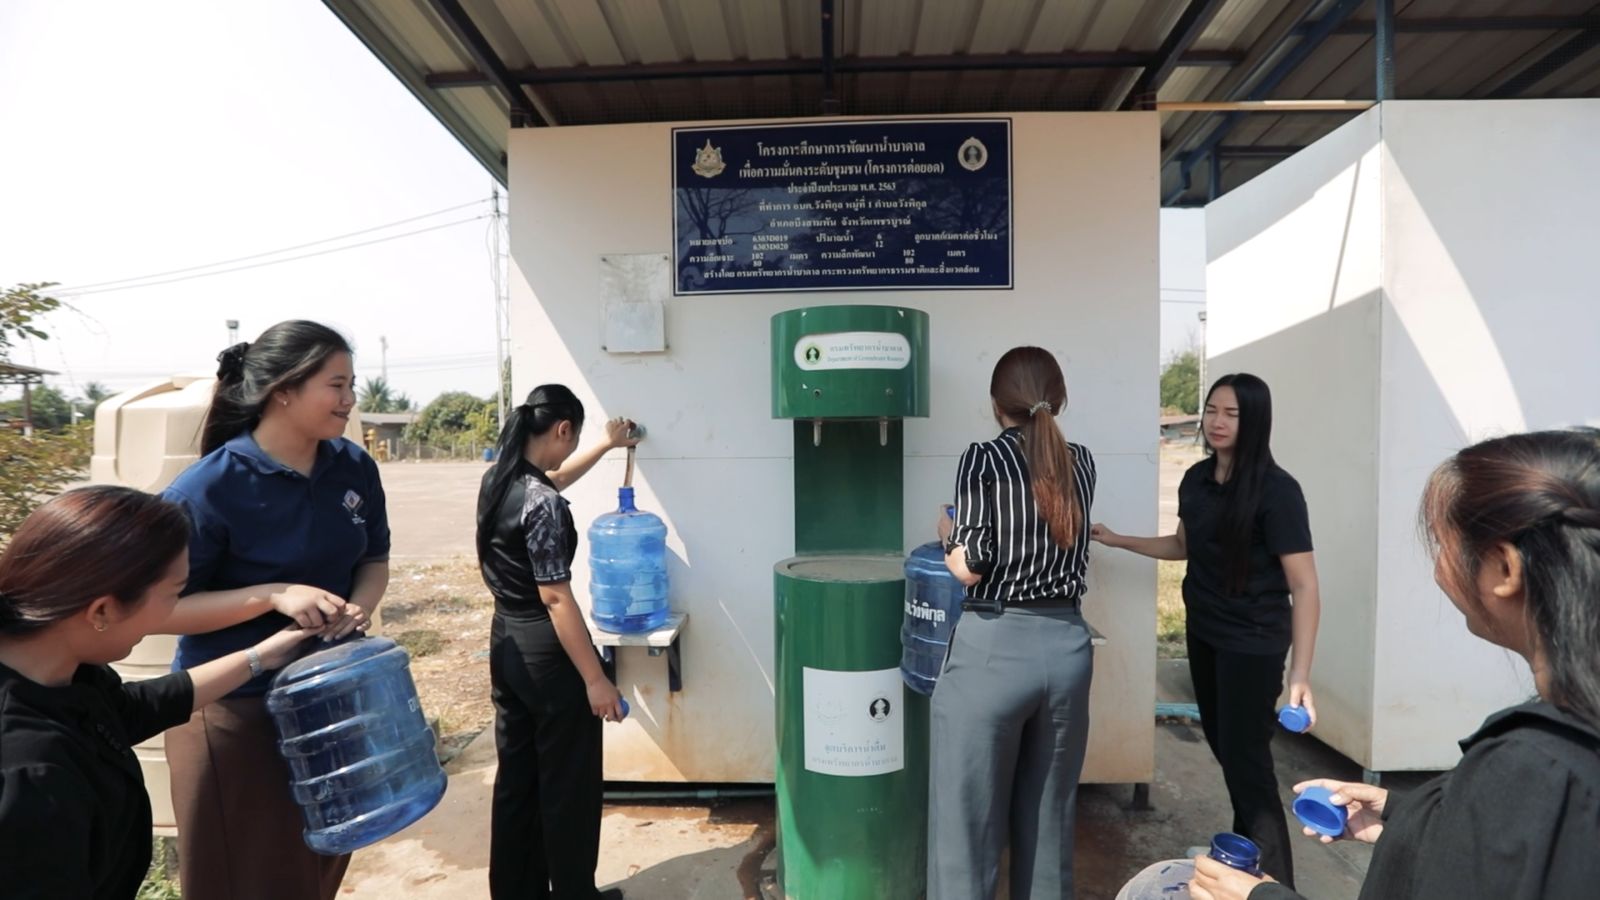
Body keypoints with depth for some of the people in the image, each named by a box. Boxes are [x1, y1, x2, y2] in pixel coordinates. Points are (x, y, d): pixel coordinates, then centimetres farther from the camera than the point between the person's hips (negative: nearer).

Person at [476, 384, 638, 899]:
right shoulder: (543, 505, -23)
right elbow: (555, 599, -23)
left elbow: (555, 478, 24)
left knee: (516, 776, 20)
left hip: (506, 643, 9)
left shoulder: (498, 481, 3)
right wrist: (595, 679, -19)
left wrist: (608, 445, 34)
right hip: (545, 650, -9)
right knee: (568, 783, 9)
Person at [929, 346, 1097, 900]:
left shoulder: (984, 459, -8)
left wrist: (947, 532, 6)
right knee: (1049, 821, 19)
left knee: (968, 824, 7)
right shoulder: (1081, 462, 8)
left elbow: (969, 565, -15)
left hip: (993, 648, -5)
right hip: (1066, 647, 6)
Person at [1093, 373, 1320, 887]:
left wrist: (1300, 675, -27)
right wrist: (1118, 540, 14)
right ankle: (1245, 848, 40)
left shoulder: (1276, 490, -20)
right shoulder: (1197, 479, 0)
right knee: (1221, 743, 19)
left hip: (1253, 643, -7)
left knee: (1247, 760, -1)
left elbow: (1304, 586, -21)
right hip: (1203, 632, 7)